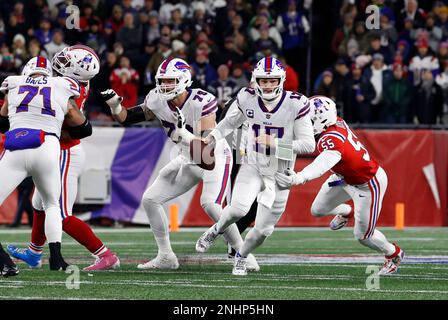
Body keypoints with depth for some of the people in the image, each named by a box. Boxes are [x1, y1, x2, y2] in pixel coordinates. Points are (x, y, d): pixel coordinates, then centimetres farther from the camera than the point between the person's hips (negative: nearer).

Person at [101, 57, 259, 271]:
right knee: (150, 199, 2)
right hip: (188, 160, 7)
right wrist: (114, 105, -18)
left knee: (210, 204, -28)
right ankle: (166, 257, 13)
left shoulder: (201, 102, -28)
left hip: (215, 158, -7)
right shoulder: (157, 101, -10)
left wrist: (184, 134, -47)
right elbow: (126, 118, 1)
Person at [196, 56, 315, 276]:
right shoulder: (247, 99, -7)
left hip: (279, 174, 0)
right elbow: (230, 122, 14)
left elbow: (308, 144, -14)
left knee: (263, 229, 2)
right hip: (253, 167, 1)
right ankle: (215, 231, 6)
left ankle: (241, 257, 32)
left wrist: (275, 144, -25)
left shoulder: (295, 104, -16)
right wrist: (211, 139, -2)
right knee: (239, 208, -26)